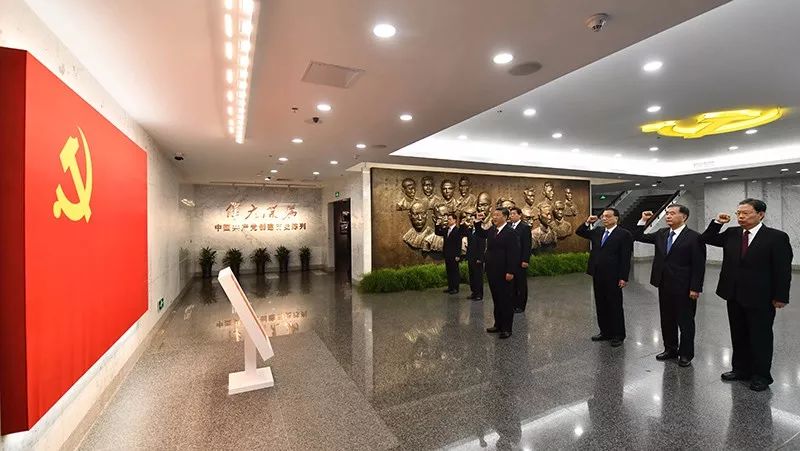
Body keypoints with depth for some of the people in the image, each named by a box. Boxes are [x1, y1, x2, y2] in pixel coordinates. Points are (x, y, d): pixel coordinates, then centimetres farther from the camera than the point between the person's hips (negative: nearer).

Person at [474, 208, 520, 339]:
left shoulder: (511, 233, -14)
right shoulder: (492, 230, 8)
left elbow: (514, 254, -17)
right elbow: (480, 234, 26)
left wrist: (510, 272, -20)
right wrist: (478, 222, 9)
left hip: (503, 274, -7)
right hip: (492, 272, 7)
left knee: (506, 300, 5)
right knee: (496, 299, 16)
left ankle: (507, 328, 16)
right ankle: (498, 324, 28)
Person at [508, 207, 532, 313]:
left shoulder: (525, 227, -7)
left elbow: (527, 245, -11)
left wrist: (525, 260, -15)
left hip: (520, 261, -5)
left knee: (521, 284, 6)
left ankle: (520, 306, 17)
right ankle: (512, 304, 20)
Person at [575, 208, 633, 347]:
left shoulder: (624, 234, -7)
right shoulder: (597, 231, 10)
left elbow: (625, 258, -10)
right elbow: (579, 232, 19)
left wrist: (623, 277, -14)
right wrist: (588, 222, 3)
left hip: (613, 277, -6)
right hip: (597, 275, 6)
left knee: (615, 306, 6)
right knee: (601, 305, 14)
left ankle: (618, 335, 19)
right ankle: (605, 332, 27)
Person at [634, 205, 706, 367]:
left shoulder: (694, 237, -10)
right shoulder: (661, 233, 7)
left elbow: (699, 265, -11)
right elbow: (638, 237, 10)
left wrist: (695, 288, -14)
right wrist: (643, 221, -3)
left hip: (684, 288, -6)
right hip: (664, 285, 6)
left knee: (685, 322, 8)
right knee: (667, 320, 15)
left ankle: (686, 354, 23)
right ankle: (670, 349, 30)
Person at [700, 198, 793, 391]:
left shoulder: (776, 237, -8)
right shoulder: (731, 234, 4)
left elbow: (783, 270, -9)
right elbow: (706, 239, 12)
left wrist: (780, 297, -11)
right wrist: (717, 223, -2)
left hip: (760, 299, -5)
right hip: (734, 296, 5)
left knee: (760, 338, 8)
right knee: (738, 336, 16)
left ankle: (761, 375, 23)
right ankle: (741, 369, 30)